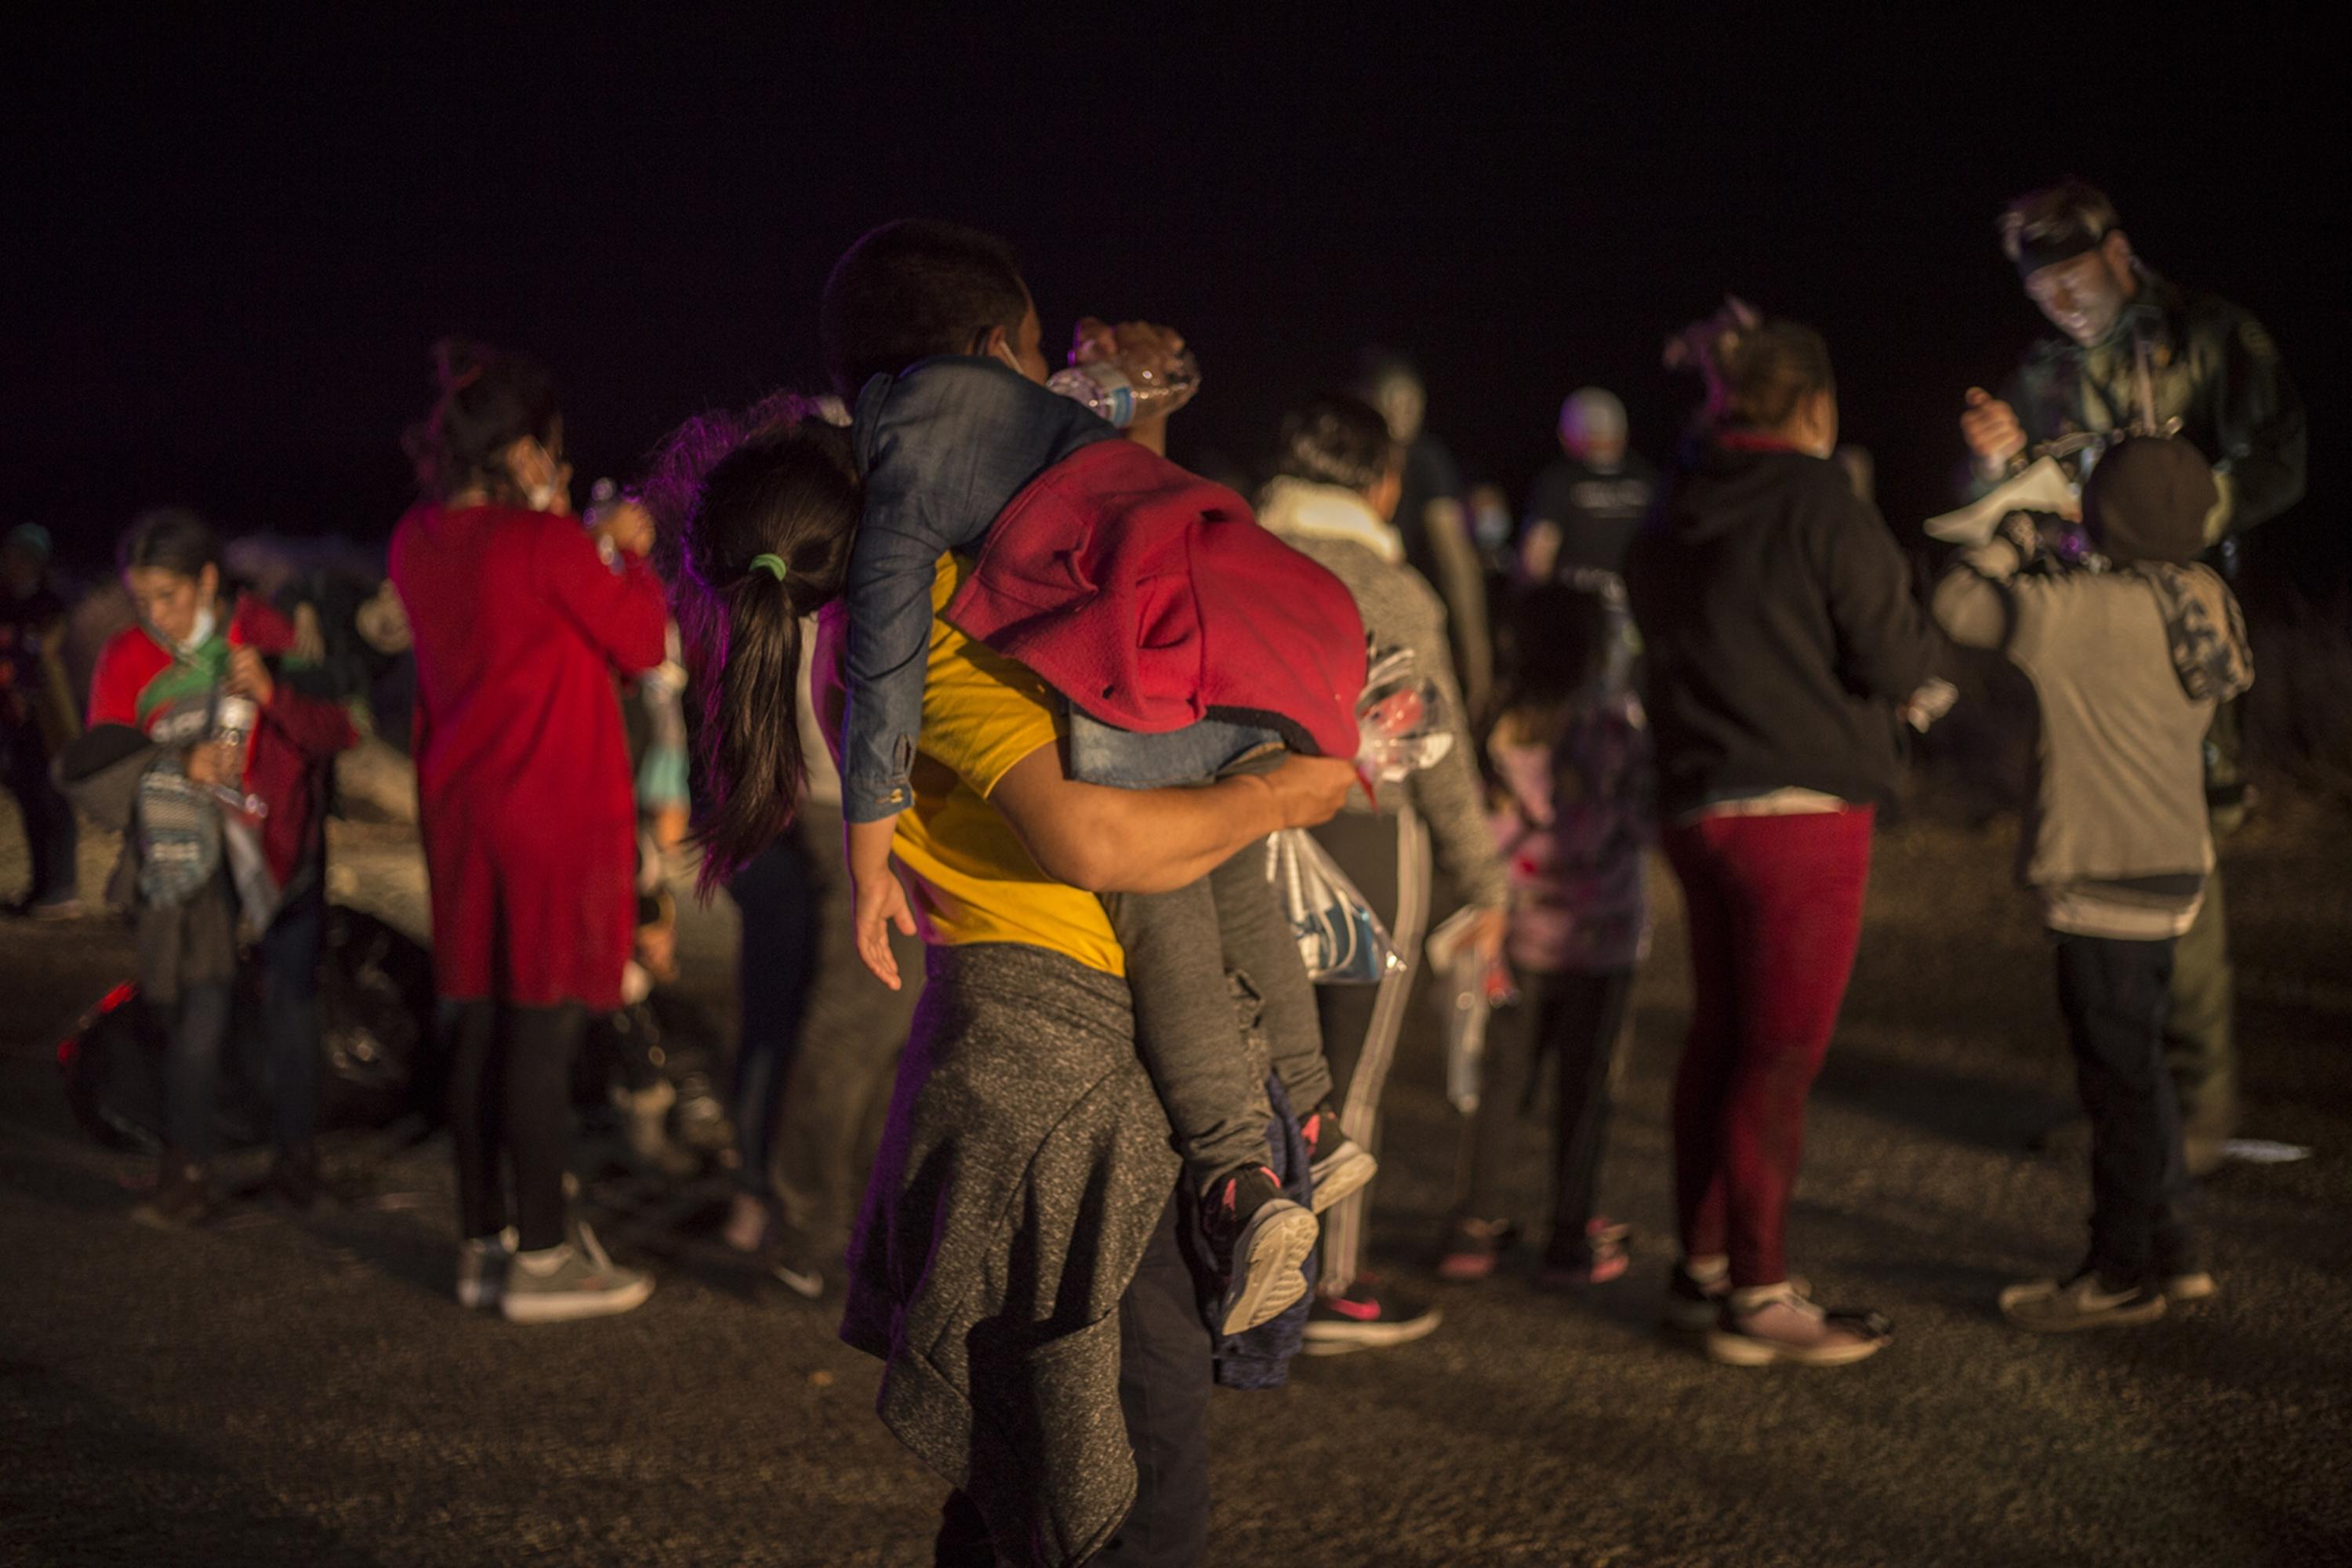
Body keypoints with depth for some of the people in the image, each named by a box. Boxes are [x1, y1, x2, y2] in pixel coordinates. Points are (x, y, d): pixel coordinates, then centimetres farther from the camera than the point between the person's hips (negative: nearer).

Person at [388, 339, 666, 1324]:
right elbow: (642, 643, -7)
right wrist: (626, 553, 7)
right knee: (547, 1029, -3)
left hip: (462, 808, 7)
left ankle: (484, 1243, 19)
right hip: (557, 808, -7)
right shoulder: (544, 543, -16)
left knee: (479, 1025, 12)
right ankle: (542, 1260, 2)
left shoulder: (418, 543, 5)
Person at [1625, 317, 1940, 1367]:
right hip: (1804, 809, -7)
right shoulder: (1822, 511, -12)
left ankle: (1702, 1267, 24)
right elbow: (1899, 663, -11)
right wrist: (1914, 631, 10)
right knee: (1779, 1056, -3)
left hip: (1697, 805, 7)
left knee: (1719, 1038, 16)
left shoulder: (1670, 523, 9)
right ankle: (1759, 1300, 0)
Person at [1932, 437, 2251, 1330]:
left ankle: (2127, 1272, 10)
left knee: (2119, 1074, 0)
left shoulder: (2097, 610, -20)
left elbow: (1960, 605, -17)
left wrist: (2018, 532, -1)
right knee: (2131, 1070, 18)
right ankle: (2172, 1254, 26)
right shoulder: (2201, 602, 4)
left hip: (2107, 881, -9)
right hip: (2170, 864, 9)